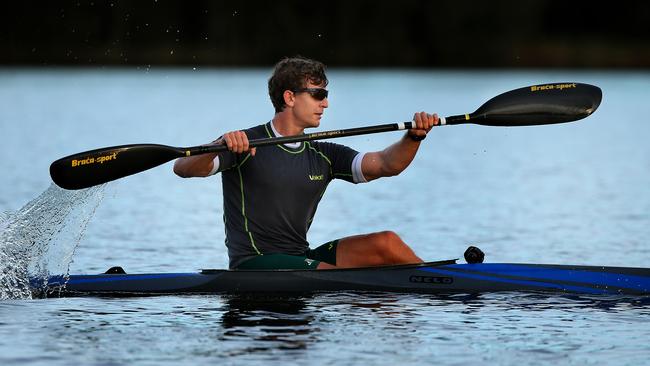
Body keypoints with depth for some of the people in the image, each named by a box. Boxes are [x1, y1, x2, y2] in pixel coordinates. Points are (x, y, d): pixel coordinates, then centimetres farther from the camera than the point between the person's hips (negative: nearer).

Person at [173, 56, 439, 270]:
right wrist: (222, 144, -38)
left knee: (385, 243, -12)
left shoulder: (323, 156, 11)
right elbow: (183, 169, -18)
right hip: (254, 264, -7)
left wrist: (414, 137, -20)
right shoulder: (245, 145, -7)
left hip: (300, 258, 7)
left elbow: (386, 164, 0)